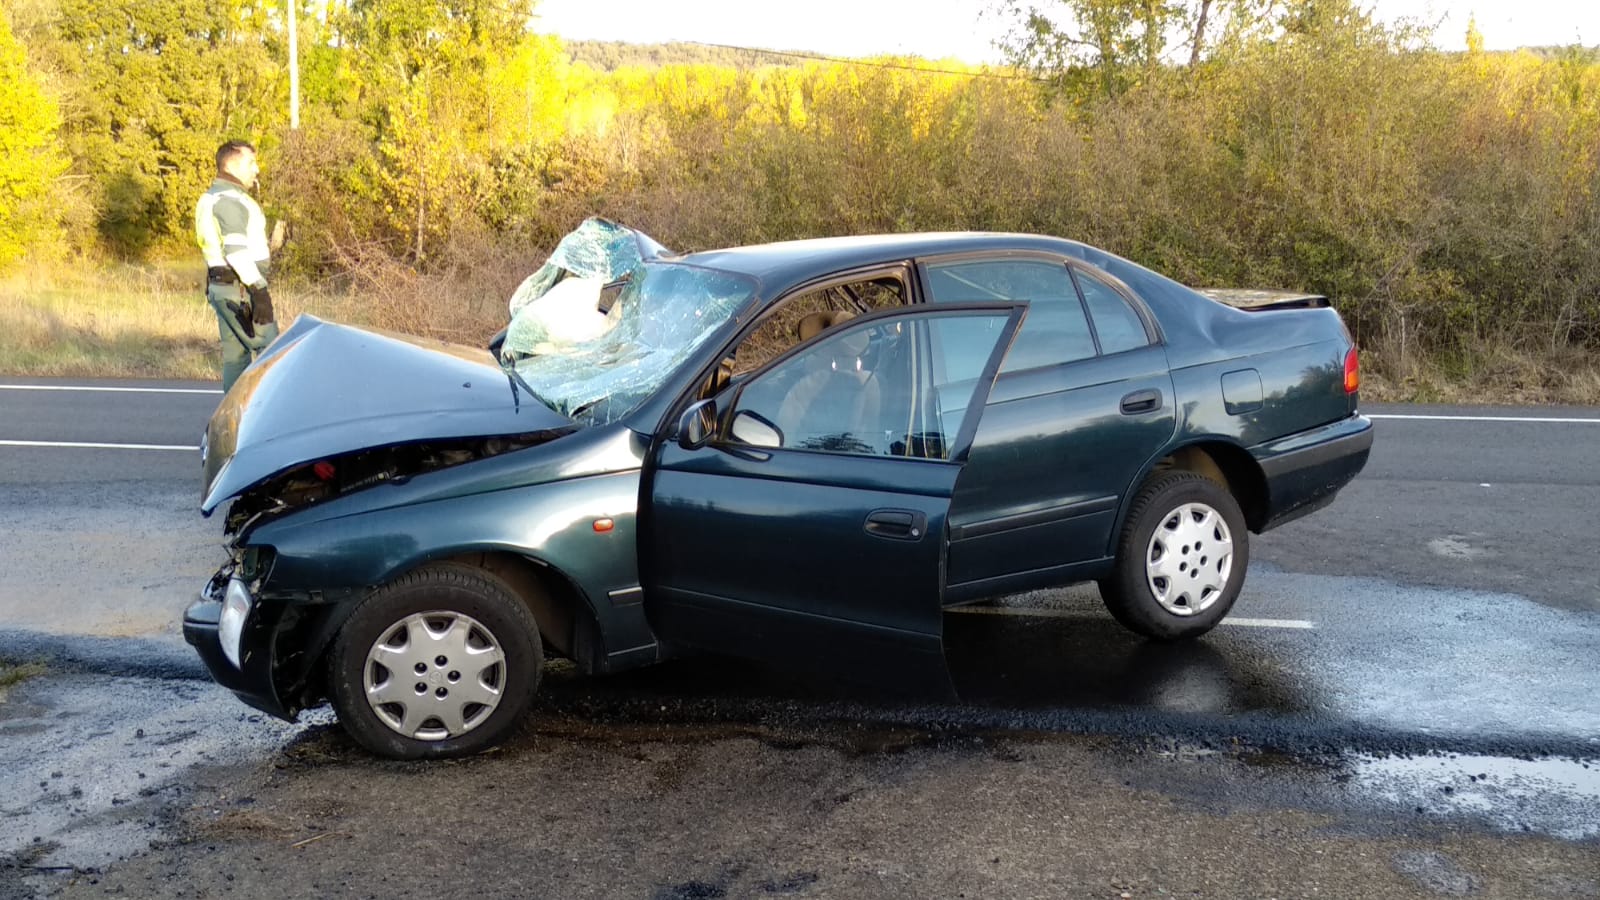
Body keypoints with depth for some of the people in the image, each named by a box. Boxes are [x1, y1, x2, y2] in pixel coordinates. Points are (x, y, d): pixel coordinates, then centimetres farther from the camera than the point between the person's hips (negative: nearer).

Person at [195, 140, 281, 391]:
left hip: (219, 286, 10)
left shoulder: (209, 198, 19)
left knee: (235, 353, 12)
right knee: (269, 349, -8)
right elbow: (236, 250, -23)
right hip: (240, 288, -10)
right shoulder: (230, 199, -14)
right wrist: (259, 290, -25)